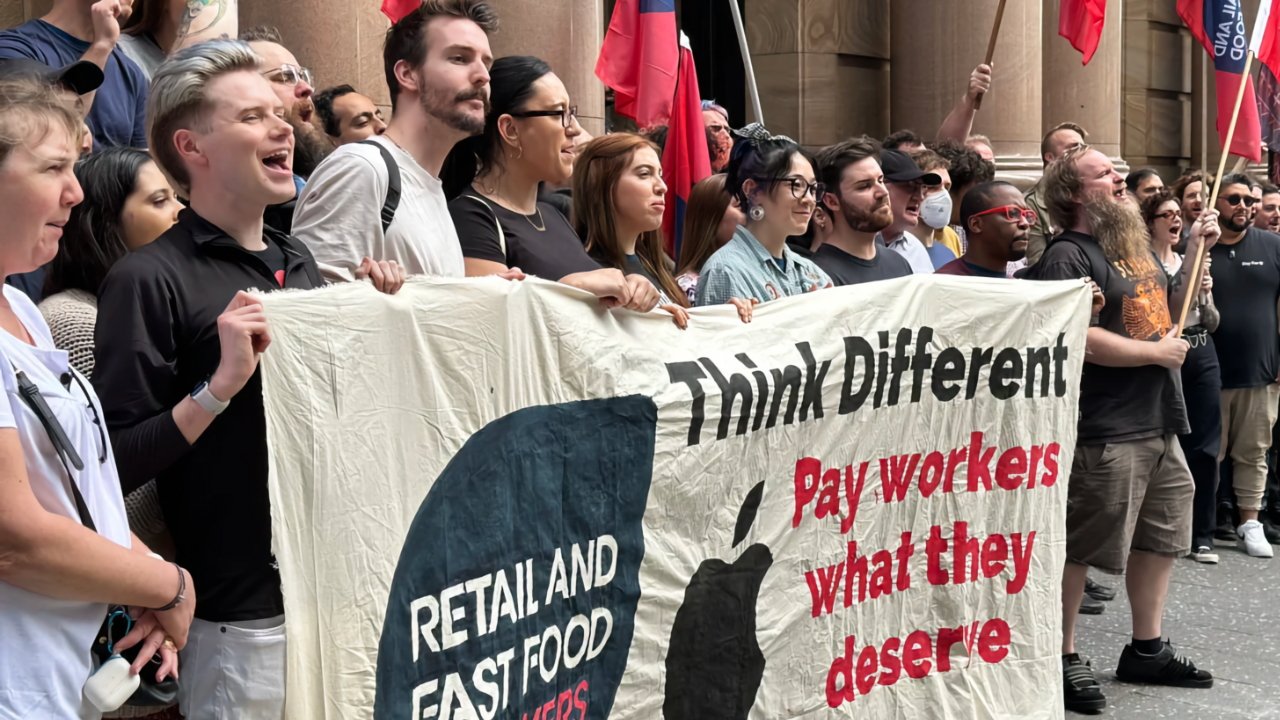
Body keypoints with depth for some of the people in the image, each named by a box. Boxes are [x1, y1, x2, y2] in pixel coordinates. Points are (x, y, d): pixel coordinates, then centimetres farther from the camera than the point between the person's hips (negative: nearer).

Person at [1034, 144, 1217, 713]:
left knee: (1161, 536, 17)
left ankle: (1146, 648, 29)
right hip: (1105, 430, -9)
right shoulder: (1068, 255, -13)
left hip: (1161, 421, 9)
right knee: (1080, 545, -2)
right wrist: (1156, 352, -14)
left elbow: (1172, 311, 24)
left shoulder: (1136, 244, 15)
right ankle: (1063, 657, 9)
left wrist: (1196, 252, 12)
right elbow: (1075, 337, -25)